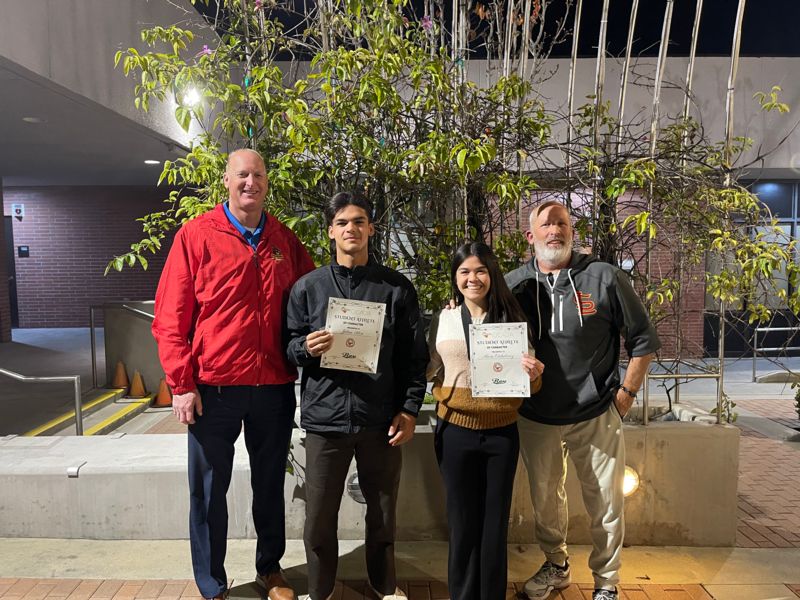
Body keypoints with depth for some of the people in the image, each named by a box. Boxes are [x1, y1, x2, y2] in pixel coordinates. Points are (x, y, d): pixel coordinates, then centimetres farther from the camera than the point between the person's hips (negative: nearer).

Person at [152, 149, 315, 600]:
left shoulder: (285, 241, 6)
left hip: (274, 388, 3)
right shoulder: (196, 236, -3)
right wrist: (182, 384, -9)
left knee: (270, 485, 17)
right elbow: (170, 316, -5)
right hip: (214, 390, -2)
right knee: (209, 490, 11)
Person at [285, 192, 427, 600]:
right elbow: (289, 345, 6)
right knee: (319, 516, 9)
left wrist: (409, 408, -1)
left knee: (383, 512, 16)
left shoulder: (397, 287, 3)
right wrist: (306, 348, -16)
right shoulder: (307, 287, 3)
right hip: (325, 416, 0)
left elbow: (415, 354, 4)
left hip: (382, 417, 0)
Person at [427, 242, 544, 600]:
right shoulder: (443, 320, 1)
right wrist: (445, 400, -6)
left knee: (496, 523, 10)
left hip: (501, 432, 0)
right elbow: (431, 372, 13)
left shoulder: (511, 319, 0)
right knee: (462, 523, 11)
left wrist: (534, 375, -16)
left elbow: (527, 386, 4)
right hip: (455, 431, 0)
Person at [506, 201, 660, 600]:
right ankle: (555, 566, 44)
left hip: (596, 416, -2)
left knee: (605, 505, 9)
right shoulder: (514, 284, -3)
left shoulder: (605, 278, -8)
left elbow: (644, 339, 0)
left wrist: (626, 392, -3)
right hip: (536, 417, 2)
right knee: (545, 499, 19)